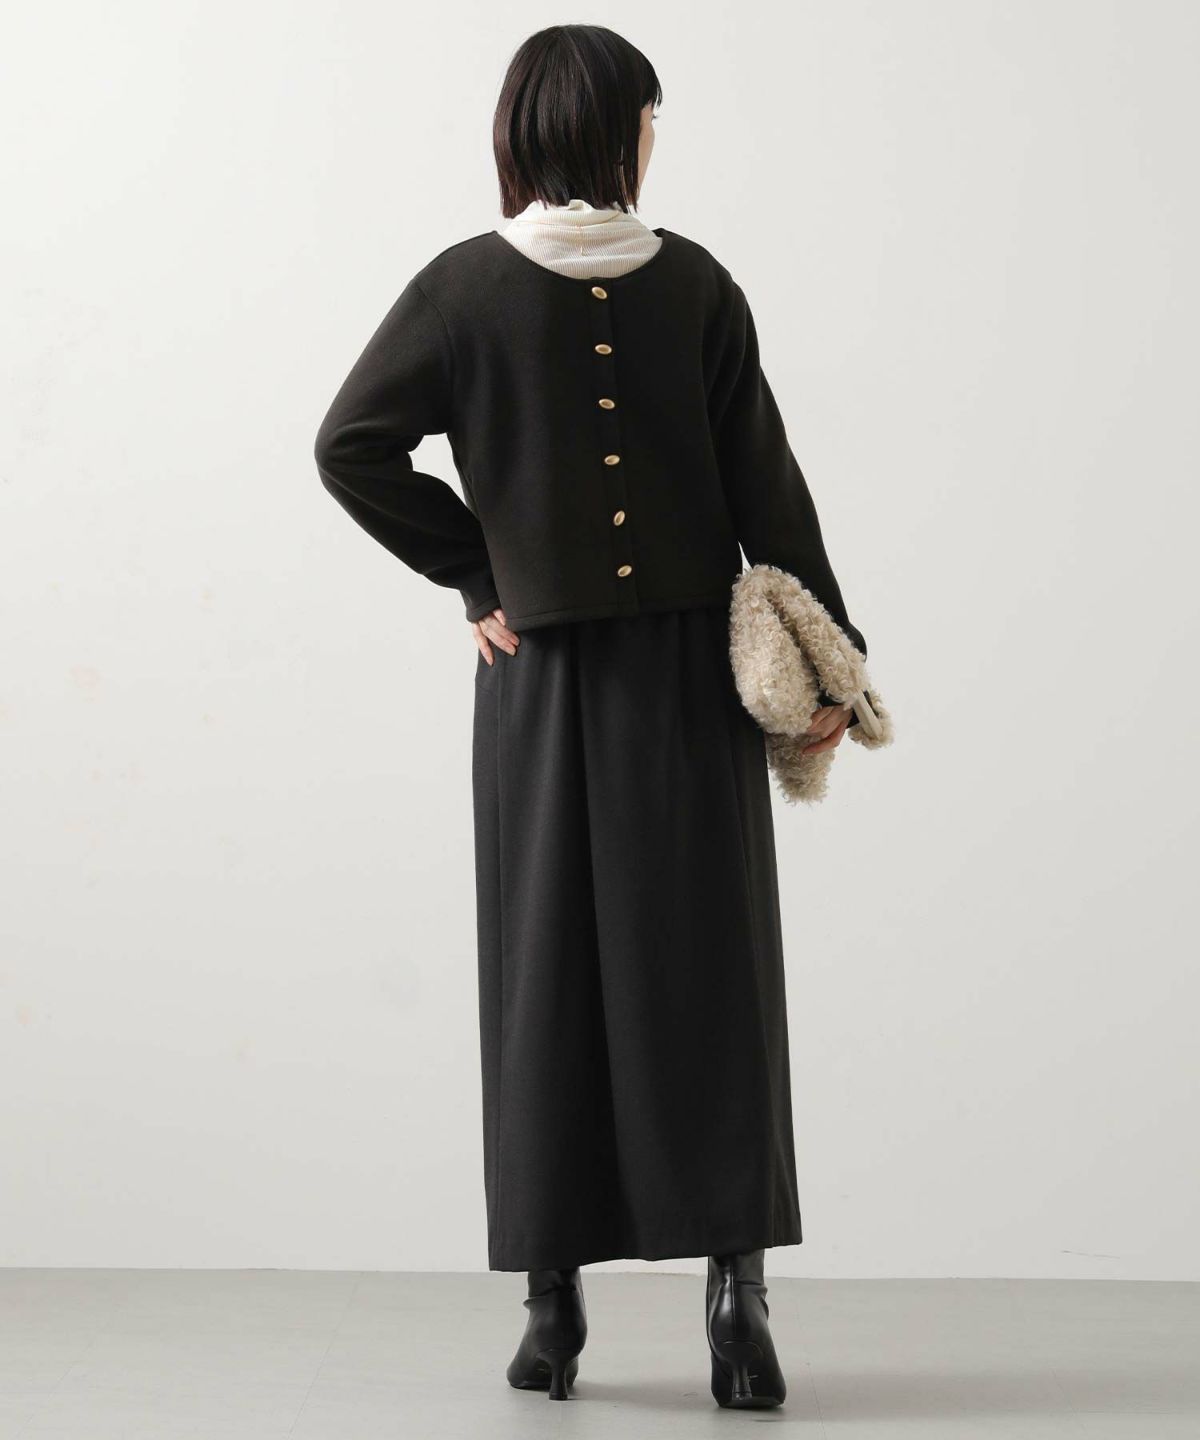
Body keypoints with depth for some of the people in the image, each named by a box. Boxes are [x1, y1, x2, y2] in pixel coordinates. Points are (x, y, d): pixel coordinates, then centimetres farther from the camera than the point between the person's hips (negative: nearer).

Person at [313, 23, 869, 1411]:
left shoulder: (463, 286, -3)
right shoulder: (699, 283, -1)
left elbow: (352, 447, -6)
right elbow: (766, 485, -1)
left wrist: (478, 574, 2)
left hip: (544, 674, 0)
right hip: (696, 670, 0)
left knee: (549, 973, 7)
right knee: (708, 966, 2)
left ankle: (553, 1298, 10)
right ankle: (734, 1278, -4)